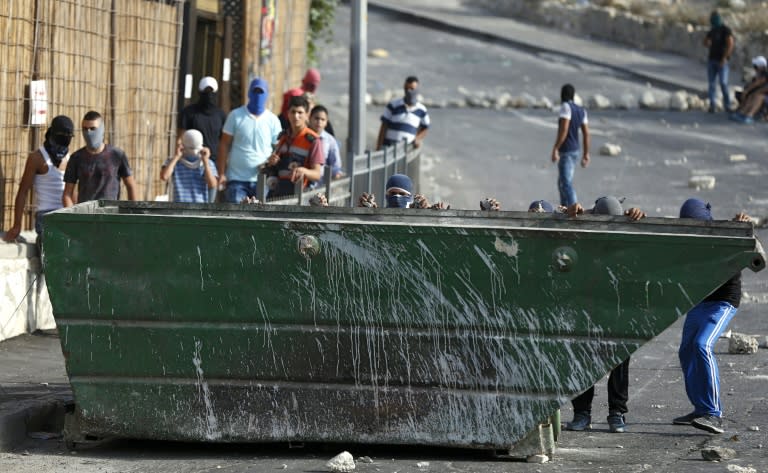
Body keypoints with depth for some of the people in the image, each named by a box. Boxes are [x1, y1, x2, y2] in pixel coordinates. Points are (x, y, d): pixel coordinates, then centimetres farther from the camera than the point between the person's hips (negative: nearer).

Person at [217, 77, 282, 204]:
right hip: (236, 179, -1)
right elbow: (224, 145, 4)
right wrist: (221, 173, -3)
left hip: (262, 180, 1)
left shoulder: (273, 120, 7)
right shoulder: (236, 115, 4)